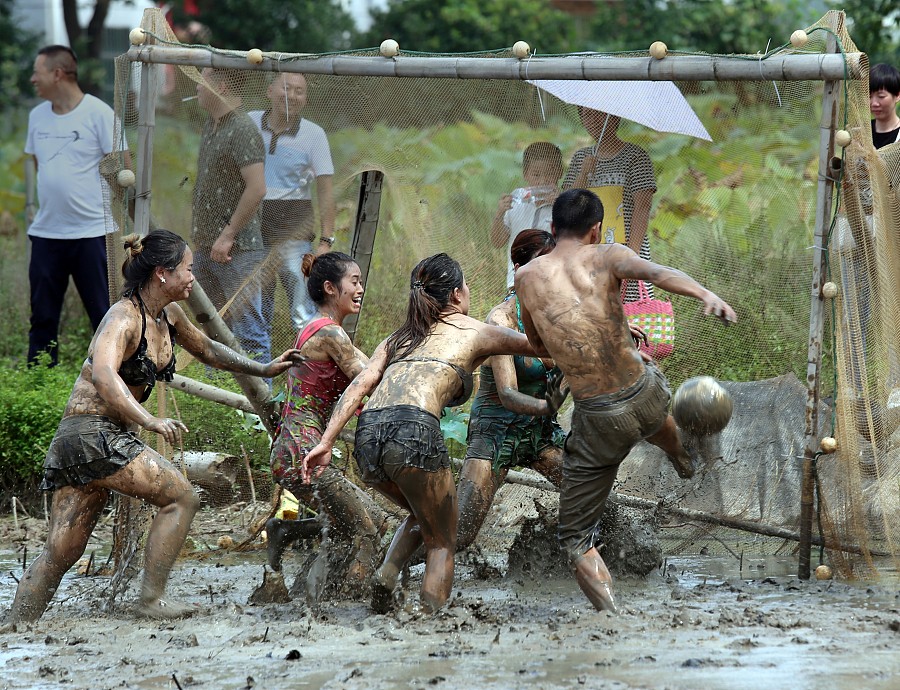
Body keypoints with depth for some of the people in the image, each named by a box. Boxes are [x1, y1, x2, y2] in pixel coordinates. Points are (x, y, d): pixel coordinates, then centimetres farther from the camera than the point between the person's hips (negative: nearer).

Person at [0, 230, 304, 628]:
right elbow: (103, 375, -34)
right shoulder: (124, 318, -16)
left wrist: (263, 369, 28)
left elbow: (207, 350, 32)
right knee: (180, 496, -7)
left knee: (62, 551, 3)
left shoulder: (168, 317, 12)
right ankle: (152, 599, -5)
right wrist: (151, 422, -43)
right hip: (91, 433, -9)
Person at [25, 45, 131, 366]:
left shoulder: (98, 113, -7)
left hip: (92, 231, -6)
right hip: (46, 231, 6)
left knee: (105, 314, -1)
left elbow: (124, 168, -5)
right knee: (42, 316, 7)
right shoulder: (37, 116, 10)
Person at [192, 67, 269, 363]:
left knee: (249, 331, -8)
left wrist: (228, 235, -20)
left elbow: (256, 189, -22)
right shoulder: (210, 126, 15)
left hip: (237, 249, -10)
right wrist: (200, 235, 17)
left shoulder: (242, 130, -15)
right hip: (207, 247, 10)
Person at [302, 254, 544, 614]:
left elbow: (360, 384, 13)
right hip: (414, 431, -5)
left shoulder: (399, 337, 27)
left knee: (422, 516, 31)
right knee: (441, 543, 12)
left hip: (368, 435, 5)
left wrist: (326, 443, 5)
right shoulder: (475, 332, 17)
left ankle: (386, 574, 7)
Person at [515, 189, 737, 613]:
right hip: (647, 395, 2)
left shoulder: (526, 278, 1)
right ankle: (683, 461, 76)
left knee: (576, 539, 9)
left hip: (600, 420, -2)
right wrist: (707, 295, -46)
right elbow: (655, 272, -28)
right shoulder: (606, 258, -5)